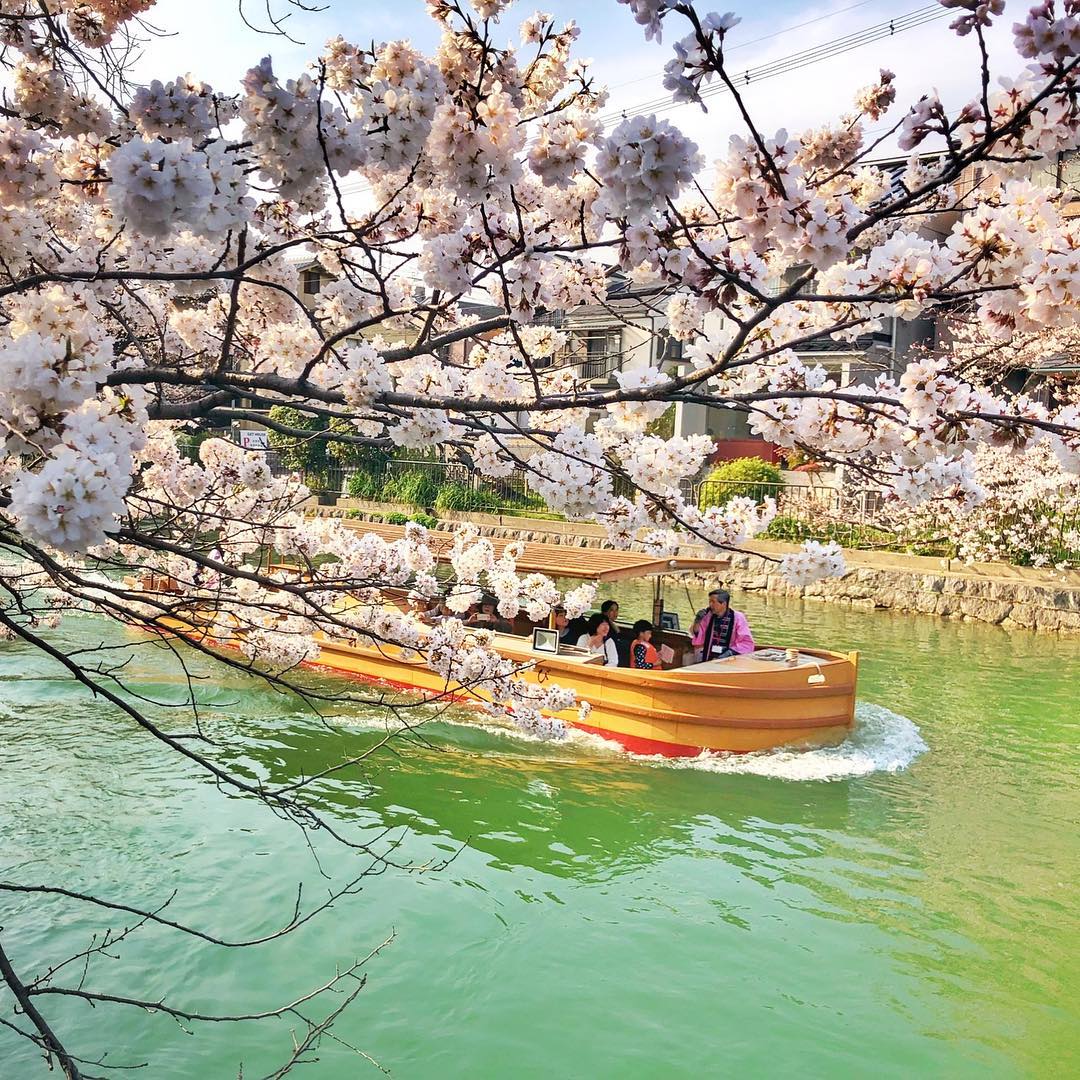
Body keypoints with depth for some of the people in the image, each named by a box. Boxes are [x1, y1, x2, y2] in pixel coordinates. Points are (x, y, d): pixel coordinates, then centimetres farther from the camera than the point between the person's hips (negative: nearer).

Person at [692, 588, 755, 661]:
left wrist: (731, 652, -17)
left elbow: (747, 643, -5)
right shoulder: (708, 616, 10)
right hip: (708, 662, 4)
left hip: (730, 661, -4)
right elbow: (697, 643, 12)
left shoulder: (737, 617, -1)